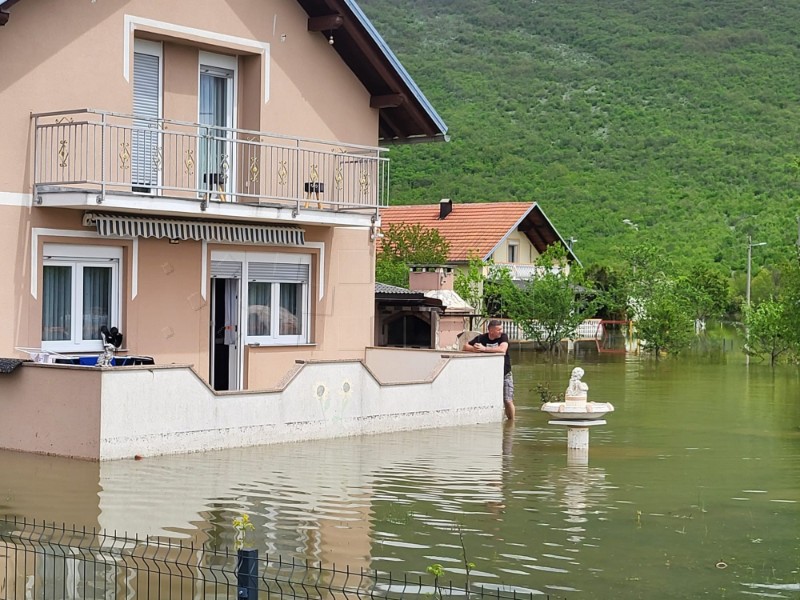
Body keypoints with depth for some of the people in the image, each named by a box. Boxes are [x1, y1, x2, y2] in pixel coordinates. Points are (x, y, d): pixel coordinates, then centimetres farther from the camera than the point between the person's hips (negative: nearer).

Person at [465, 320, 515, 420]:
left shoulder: (503, 337, -10)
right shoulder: (482, 338, -5)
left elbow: (502, 349, -29)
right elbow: (465, 346, -3)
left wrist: (484, 349, -27)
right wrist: (475, 349, -25)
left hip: (505, 375, -1)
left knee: (508, 401, -6)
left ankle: (511, 422, 11)